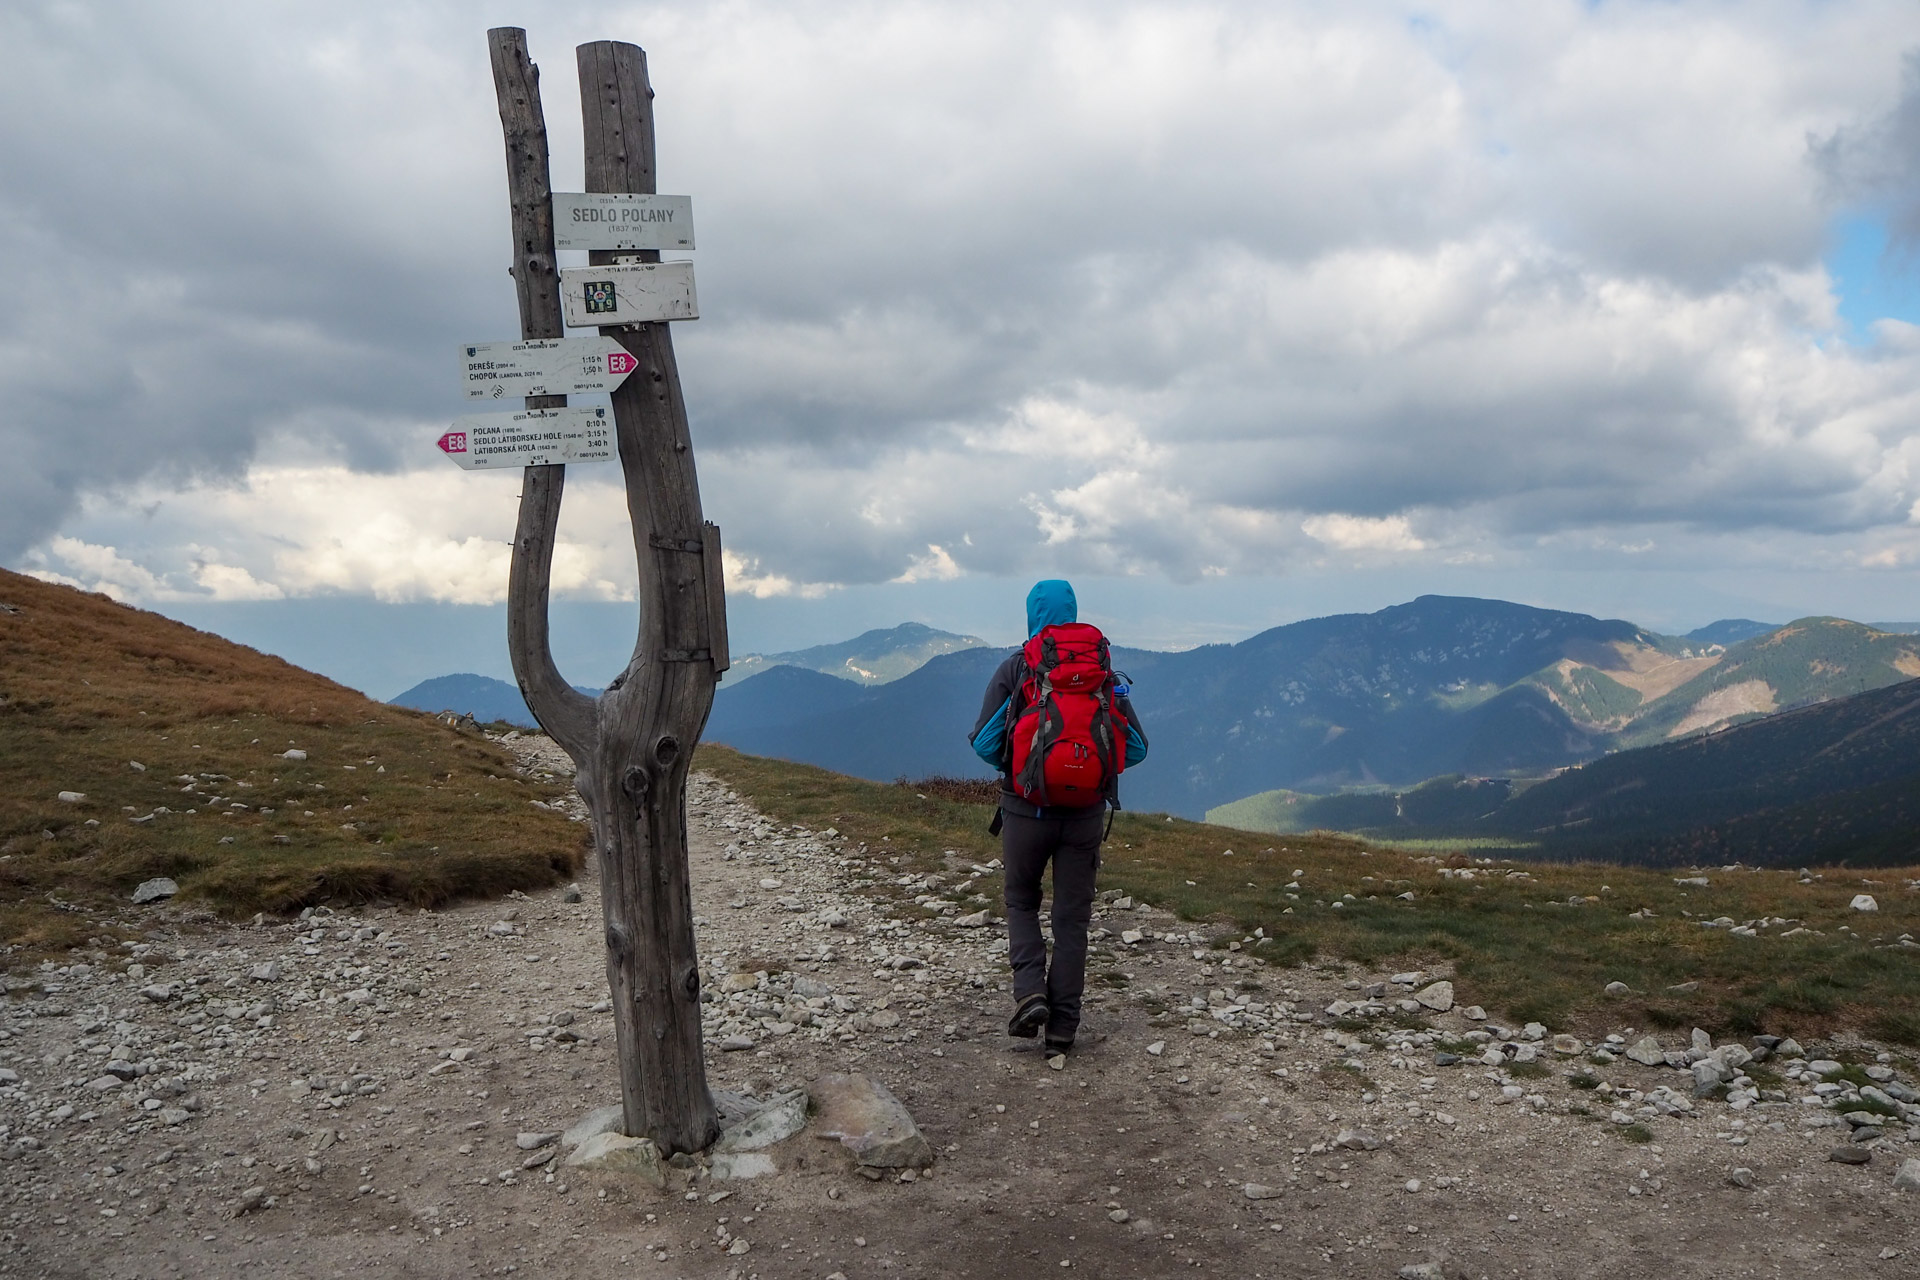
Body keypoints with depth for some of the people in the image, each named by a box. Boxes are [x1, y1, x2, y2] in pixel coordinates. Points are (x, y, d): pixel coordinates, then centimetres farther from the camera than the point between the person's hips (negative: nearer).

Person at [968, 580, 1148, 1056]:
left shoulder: (1014, 669, -5)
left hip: (1026, 811, -2)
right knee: (1072, 917, 11)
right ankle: (1063, 1026, 13)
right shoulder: (1103, 669, 2)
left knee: (1021, 902, 20)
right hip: (1086, 814, 2)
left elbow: (984, 743, -9)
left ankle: (1030, 992, 1)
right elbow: (1136, 747, 2)